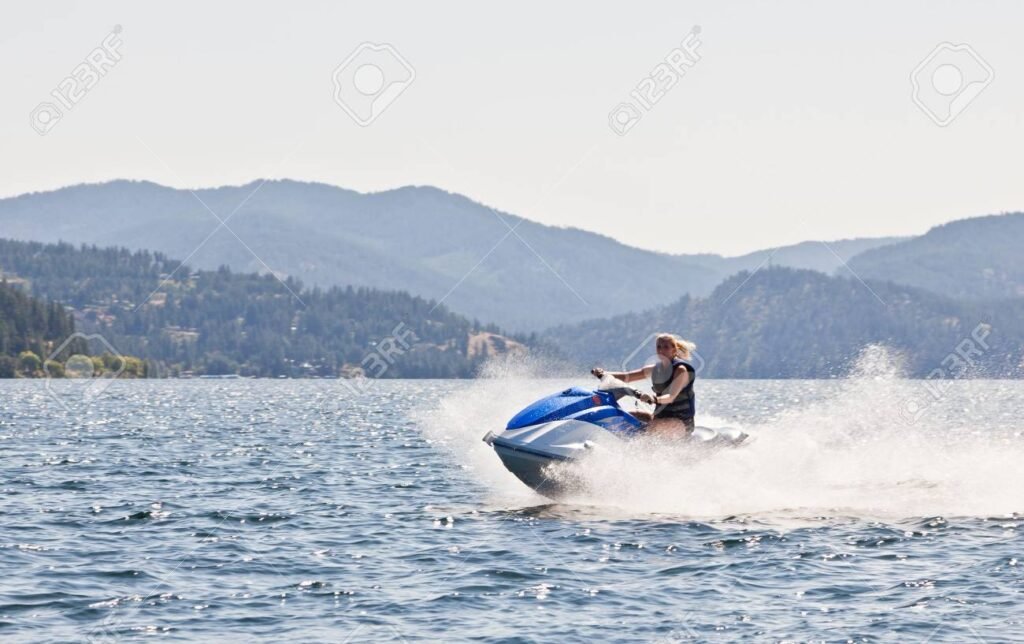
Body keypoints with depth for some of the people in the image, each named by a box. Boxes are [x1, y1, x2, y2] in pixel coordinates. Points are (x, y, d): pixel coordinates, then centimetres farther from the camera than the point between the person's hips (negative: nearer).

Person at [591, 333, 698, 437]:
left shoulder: (680, 370, -12)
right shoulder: (654, 369, 10)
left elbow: (671, 397, -27)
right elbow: (627, 376, 7)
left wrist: (655, 399, -47)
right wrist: (603, 374, -8)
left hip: (682, 421, -8)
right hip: (660, 417, 8)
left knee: (652, 426, -36)